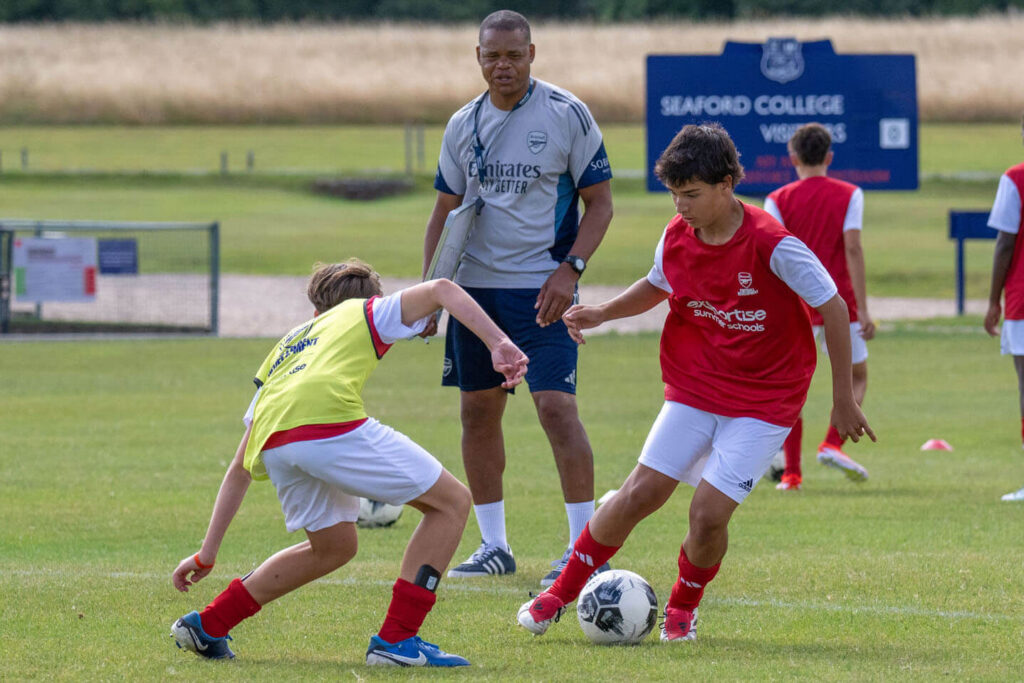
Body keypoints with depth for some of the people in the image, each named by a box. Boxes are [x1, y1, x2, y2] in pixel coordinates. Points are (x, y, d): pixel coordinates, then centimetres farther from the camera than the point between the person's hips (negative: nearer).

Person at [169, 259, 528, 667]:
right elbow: (440, 290, 10)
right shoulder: (366, 313, 30)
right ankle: (396, 640, 1)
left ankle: (207, 625, 31)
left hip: (273, 443, 6)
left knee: (334, 547, 29)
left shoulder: (286, 346, 40)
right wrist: (499, 344, 4)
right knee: (451, 502, 9)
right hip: (329, 423, -6)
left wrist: (207, 553, 40)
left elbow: (239, 469, 38)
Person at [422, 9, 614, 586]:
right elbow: (445, 211, 15)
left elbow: (600, 202, -3)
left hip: (542, 288, -5)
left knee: (557, 407, -14)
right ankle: (494, 547, 16)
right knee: (478, 413, 6)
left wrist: (571, 268, -15)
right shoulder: (464, 126, 8)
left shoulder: (567, 115, -5)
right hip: (476, 286, 5)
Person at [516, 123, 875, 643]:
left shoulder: (772, 245, -21)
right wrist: (603, 313, 1)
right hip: (693, 390, 4)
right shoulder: (676, 236, -4)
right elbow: (657, 286, 19)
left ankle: (683, 607, 15)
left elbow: (833, 308, -12)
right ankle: (562, 592, 12)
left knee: (709, 511, -13)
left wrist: (844, 399, -7)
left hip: (765, 402, -4)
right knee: (639, 494, -4)